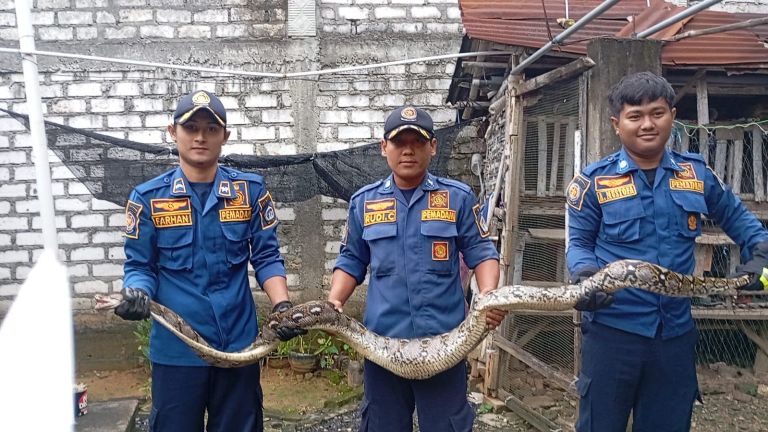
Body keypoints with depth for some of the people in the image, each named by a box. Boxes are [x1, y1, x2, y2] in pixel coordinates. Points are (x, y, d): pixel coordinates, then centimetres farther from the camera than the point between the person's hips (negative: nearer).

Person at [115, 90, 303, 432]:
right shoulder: (149, 197, -1)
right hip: (175, 347, -1)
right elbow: (140, 266, 2)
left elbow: (266, 256, 1)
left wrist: (282, 305, -14)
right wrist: (137, 295, -20)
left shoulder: (250, 190, 0)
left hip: (239, 343, 1)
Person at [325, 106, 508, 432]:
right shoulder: (363, 202, 7)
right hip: (381, 340, 2)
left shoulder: (458, 197, 2)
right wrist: (333, 302, -5)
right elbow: (352, 261, 11)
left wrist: (488, 295, -15)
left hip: (444, 340, -1)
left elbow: (481, 253, 3)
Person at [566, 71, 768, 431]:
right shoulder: (595, 180, -5)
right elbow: (579, 242, -1)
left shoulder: (697, 173, 4)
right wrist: (585, 274, -22)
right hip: (613, 328, -3)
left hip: (676, 331, 3)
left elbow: (734, 216, 20)